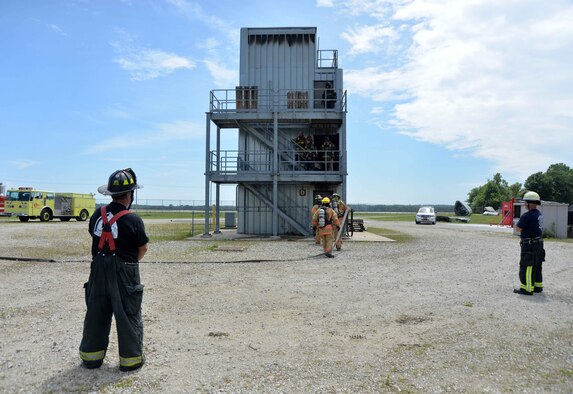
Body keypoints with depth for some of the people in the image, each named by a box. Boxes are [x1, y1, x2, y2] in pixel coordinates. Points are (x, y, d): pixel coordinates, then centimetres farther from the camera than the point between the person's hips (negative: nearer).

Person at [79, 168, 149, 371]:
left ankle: (91, 356, 29)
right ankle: (130, 358, 16)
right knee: (128, 316, 7)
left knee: (96, 313, 17)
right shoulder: (133, 220, -16)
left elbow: (96, 239, 9)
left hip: (99, 271, 5)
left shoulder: (97, 215, -3)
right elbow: (143, 249, -6)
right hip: (124, 274, -5)